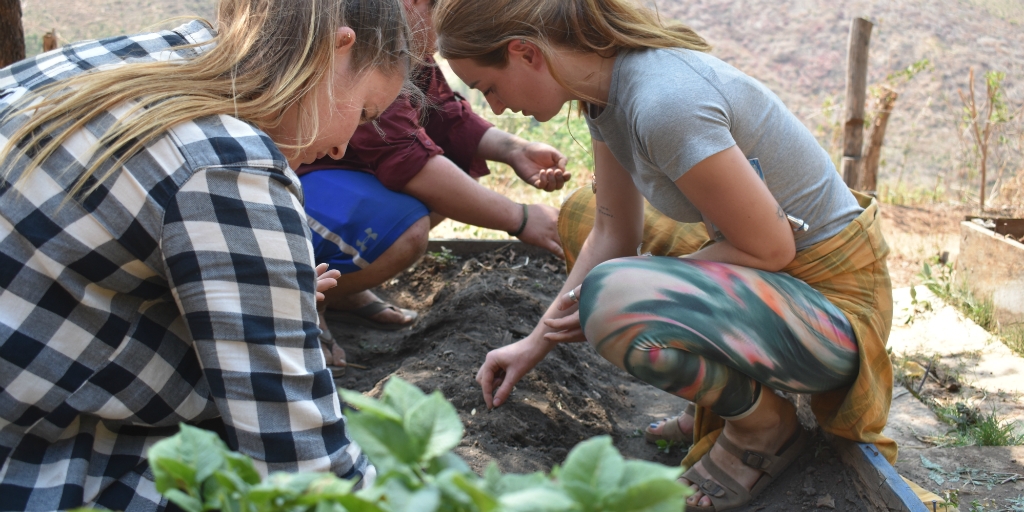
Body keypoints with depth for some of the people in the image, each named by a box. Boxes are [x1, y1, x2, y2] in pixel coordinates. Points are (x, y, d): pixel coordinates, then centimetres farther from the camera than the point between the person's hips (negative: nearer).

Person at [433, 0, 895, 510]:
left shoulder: (664, 103, -29)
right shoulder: (605, 85, 0)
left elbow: (770, 248, -22)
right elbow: (615, 233, 8)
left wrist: (623, 296, -17)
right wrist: (537, 342, 11)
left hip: (834, 300, -9)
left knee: (612, 300, -32)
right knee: (580, 217, 16)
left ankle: (766, 427, -2)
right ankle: (738, 383, 12)